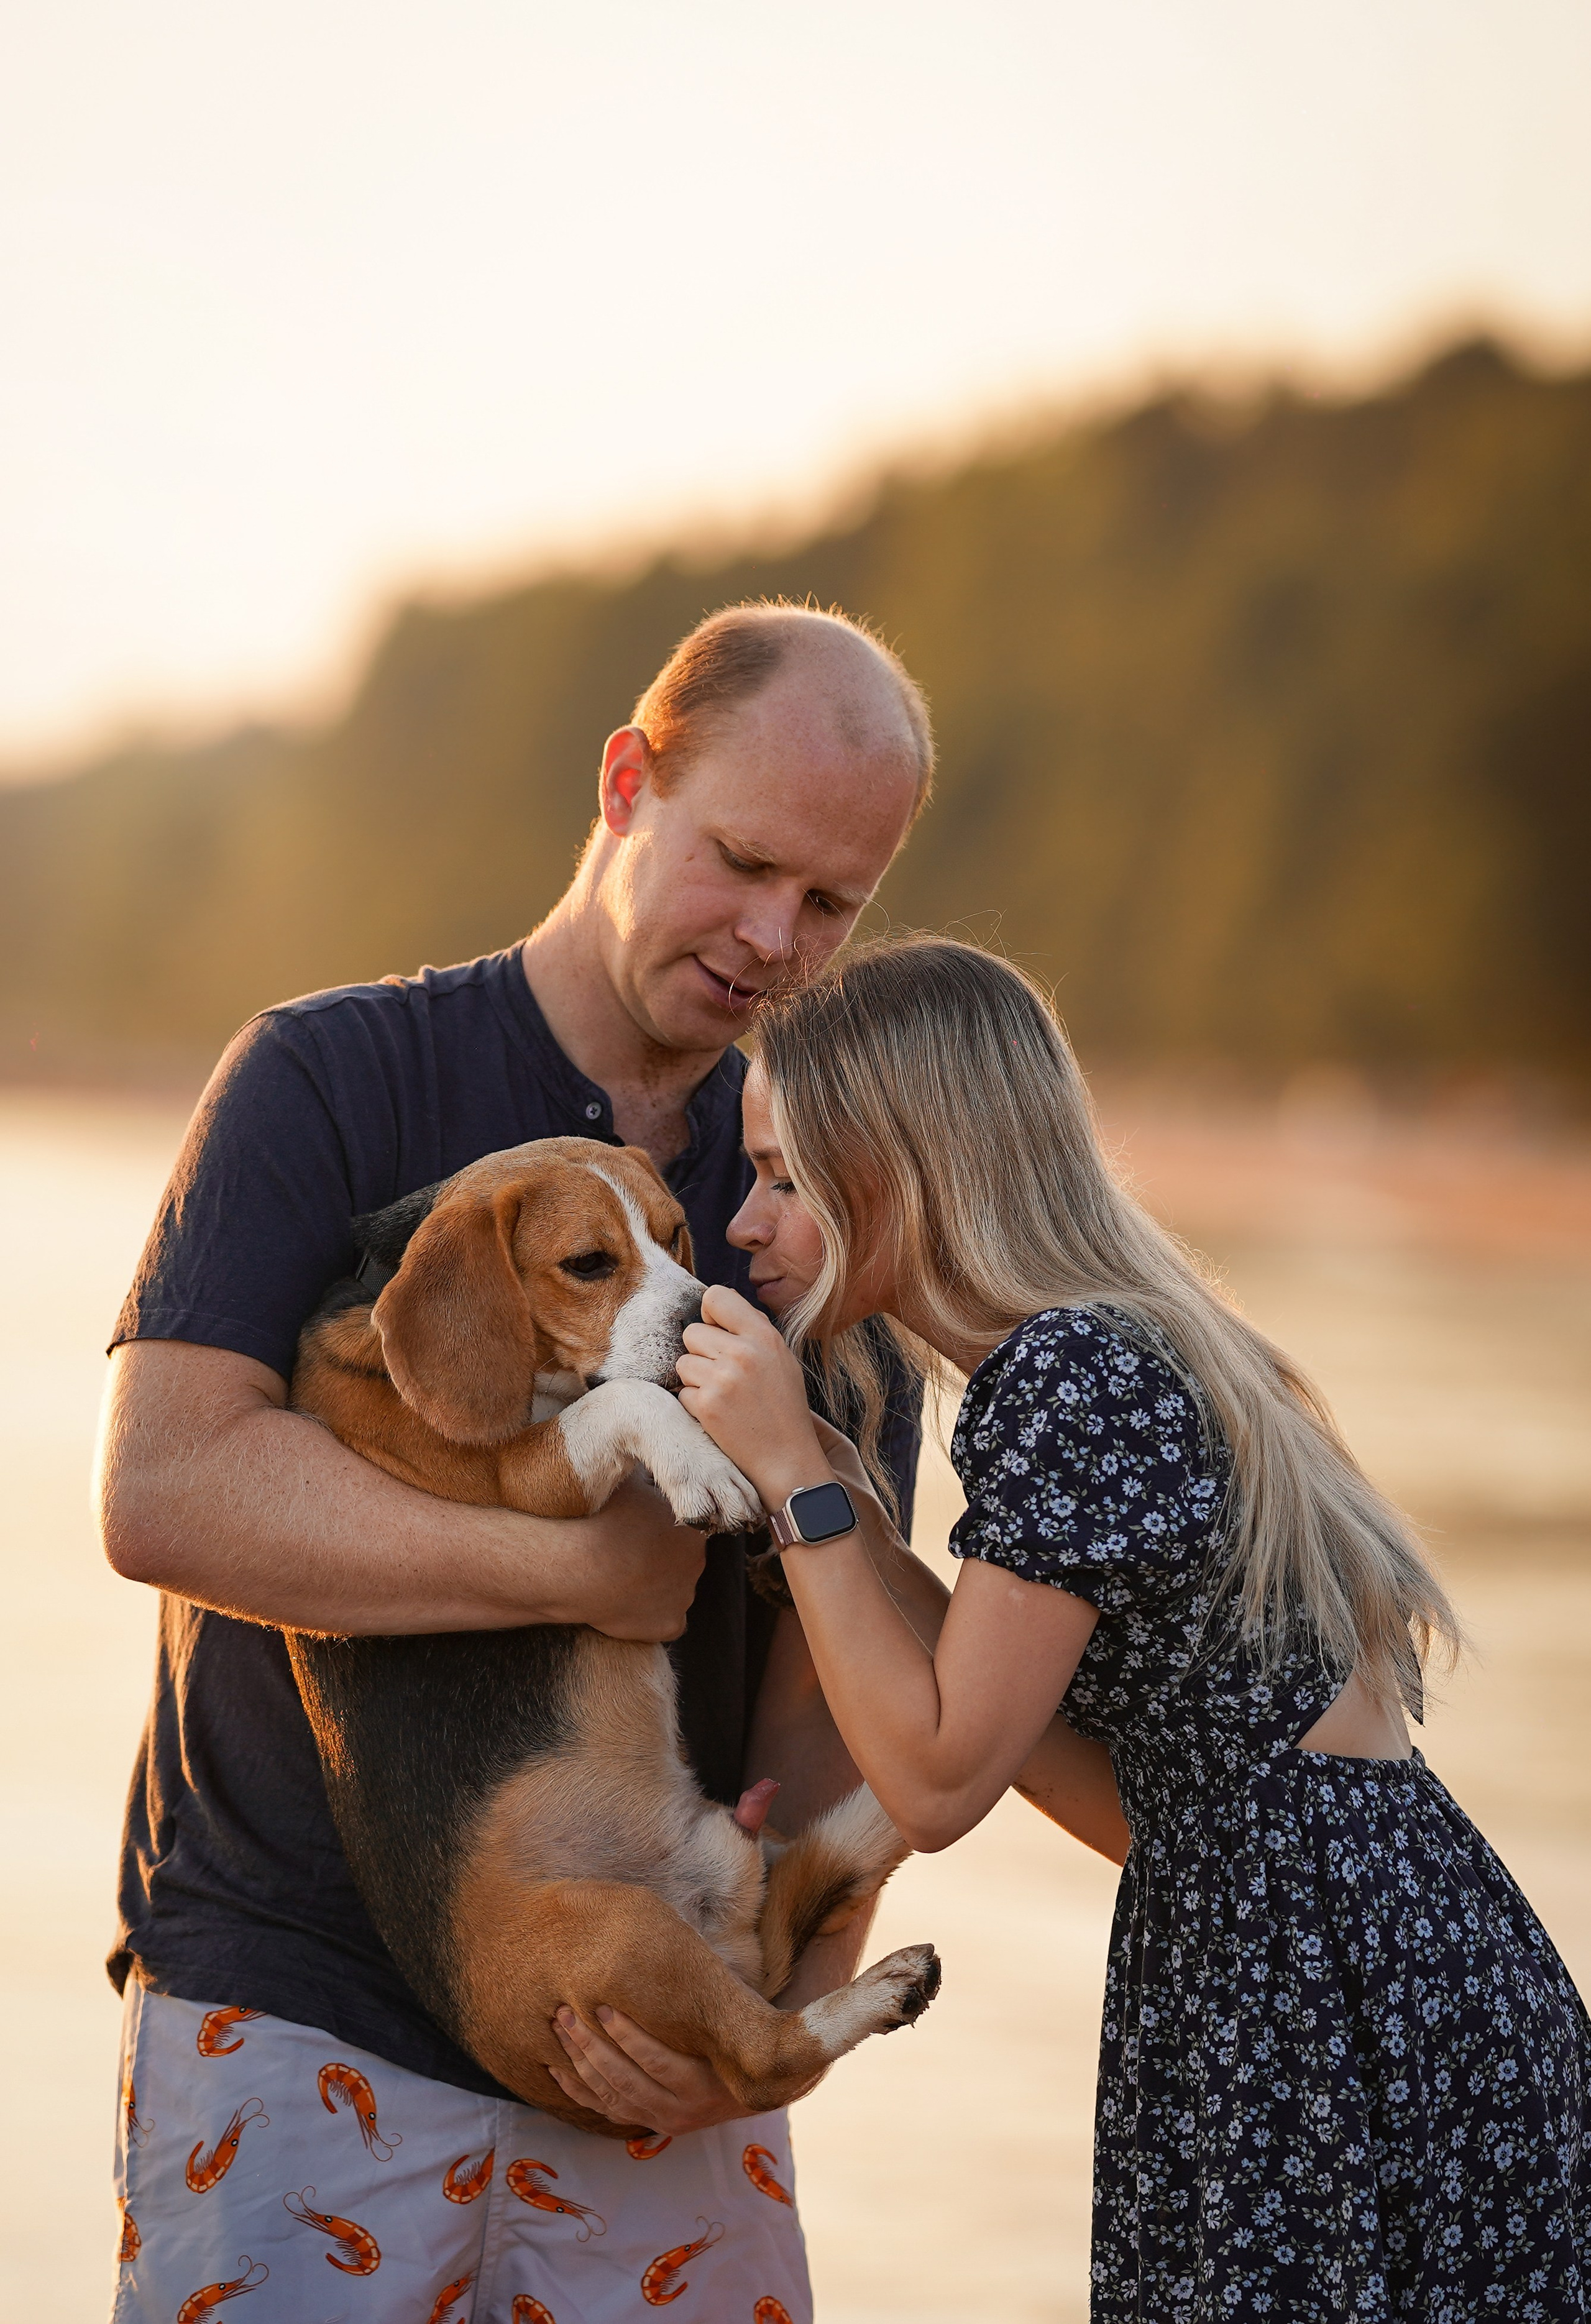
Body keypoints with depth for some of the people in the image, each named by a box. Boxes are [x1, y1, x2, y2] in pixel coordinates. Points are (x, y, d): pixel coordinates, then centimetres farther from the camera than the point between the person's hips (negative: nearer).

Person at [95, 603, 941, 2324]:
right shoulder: (332, 1081, -4)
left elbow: (834, 1663, 3)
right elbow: (163, 1491, -17)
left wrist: (793, 1988, -14)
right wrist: (590, 1568, -19)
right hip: (298, 2013, -3)